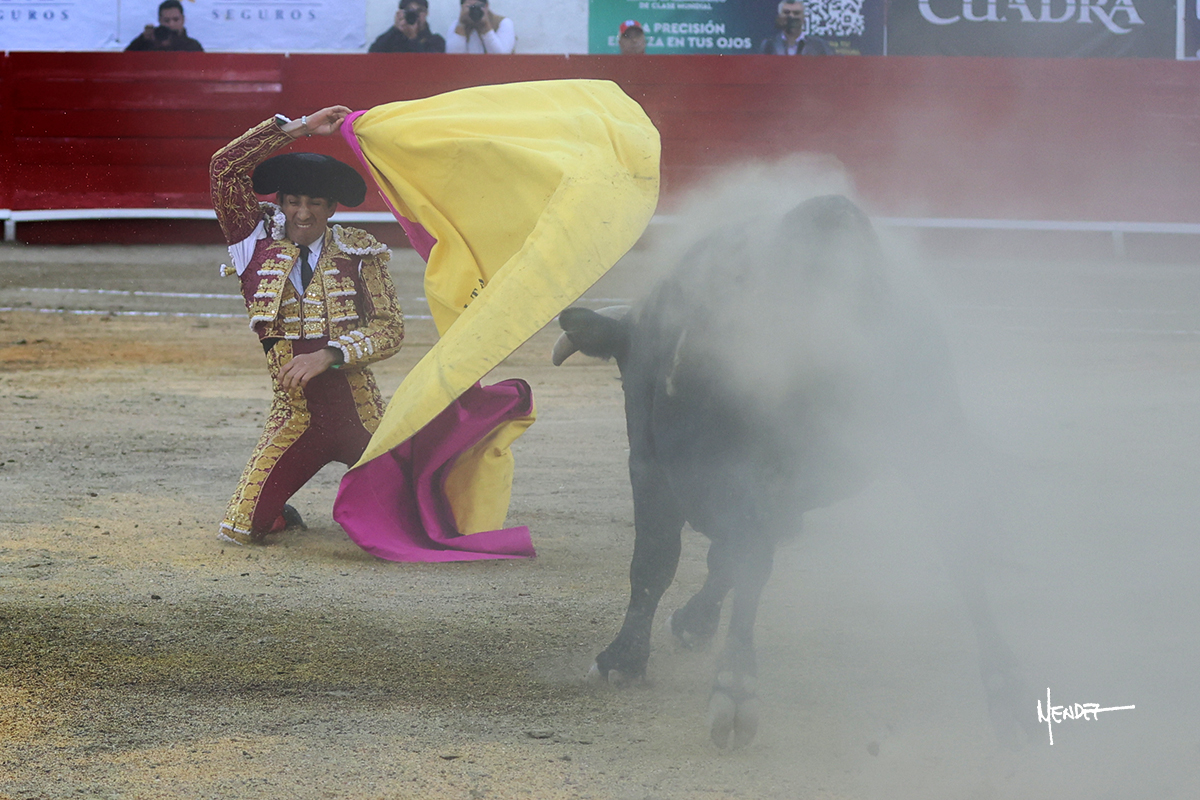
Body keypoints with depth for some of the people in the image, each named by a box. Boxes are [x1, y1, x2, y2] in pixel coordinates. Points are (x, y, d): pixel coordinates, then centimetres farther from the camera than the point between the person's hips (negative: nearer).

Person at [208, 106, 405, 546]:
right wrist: (299, 127, -10)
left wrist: (329, 355, -19)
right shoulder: (258, 242, 1)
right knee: (240, 531, -11)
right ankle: (279, 513, 25)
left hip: (358, 415, 0)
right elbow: (225, 168, -8)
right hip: (295, 421, 0)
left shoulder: (358, 252, 1)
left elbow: (390, 328, -4)